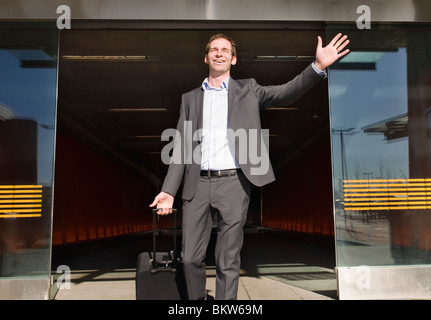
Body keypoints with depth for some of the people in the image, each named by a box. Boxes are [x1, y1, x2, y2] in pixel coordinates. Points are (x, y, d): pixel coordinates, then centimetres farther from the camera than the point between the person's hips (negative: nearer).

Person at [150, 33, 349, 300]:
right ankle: (196, 299, 31)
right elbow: (182, 147, 10)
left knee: (228, 262, 4)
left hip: (233, 183, -2)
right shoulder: (191, 98, 15)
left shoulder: (248, 90, 12)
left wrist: (318, 66, -19)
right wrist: (169, 190, 2)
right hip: (198, 184, 2)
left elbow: (286, 93, -2)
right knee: (190, 258, 7)